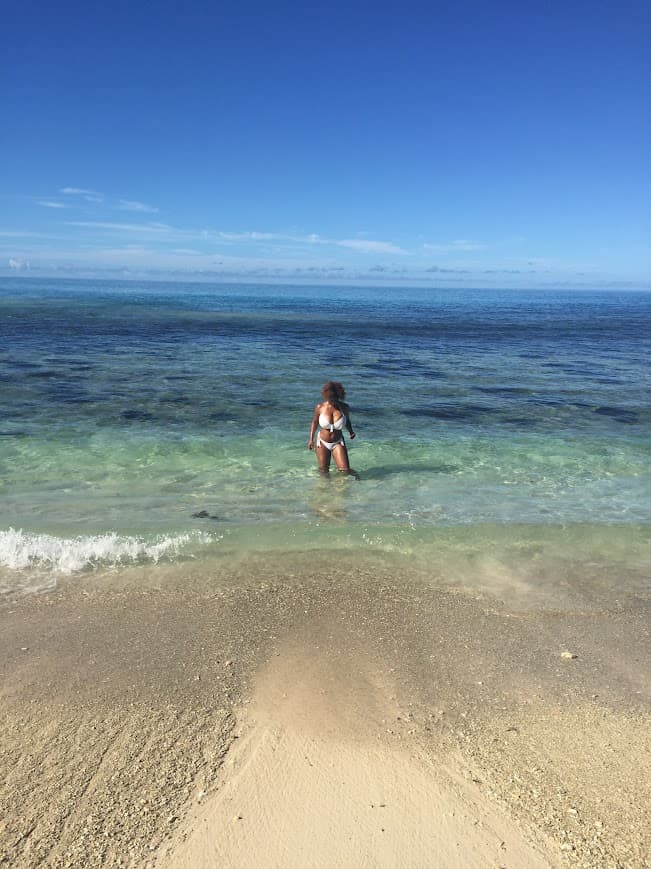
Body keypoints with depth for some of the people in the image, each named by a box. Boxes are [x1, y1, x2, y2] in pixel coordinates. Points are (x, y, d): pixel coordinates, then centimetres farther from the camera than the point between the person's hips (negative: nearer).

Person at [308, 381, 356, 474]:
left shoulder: (344, 407, -11)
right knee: (324, 471, 9)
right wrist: (311, 439, 1)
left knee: (345, 470, -9)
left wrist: (351, 431, -5)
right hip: (322, 443, 0)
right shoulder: (320, 407, -13)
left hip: (338, 443, 0)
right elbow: (314, 422, 4)